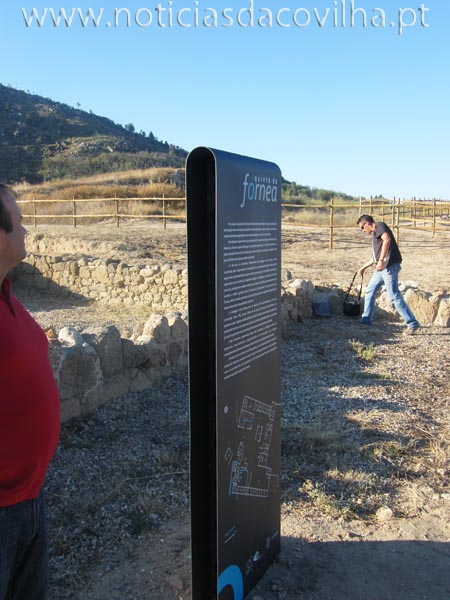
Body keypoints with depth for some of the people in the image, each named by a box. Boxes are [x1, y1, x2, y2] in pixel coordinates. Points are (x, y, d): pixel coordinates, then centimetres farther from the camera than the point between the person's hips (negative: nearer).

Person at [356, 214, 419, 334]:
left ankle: (412, 324, -8)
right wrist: (363, 268, 41)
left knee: (394, 296, -11)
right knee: (370, 291, 15)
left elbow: (387, 239, -23)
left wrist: (381, 260, -27)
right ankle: (366, 319, 25)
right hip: (382, 267, 10)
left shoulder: (380, 226, -2)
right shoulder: (375, 234, 25)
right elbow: (376, 256, 34)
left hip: (390, 266, -10)